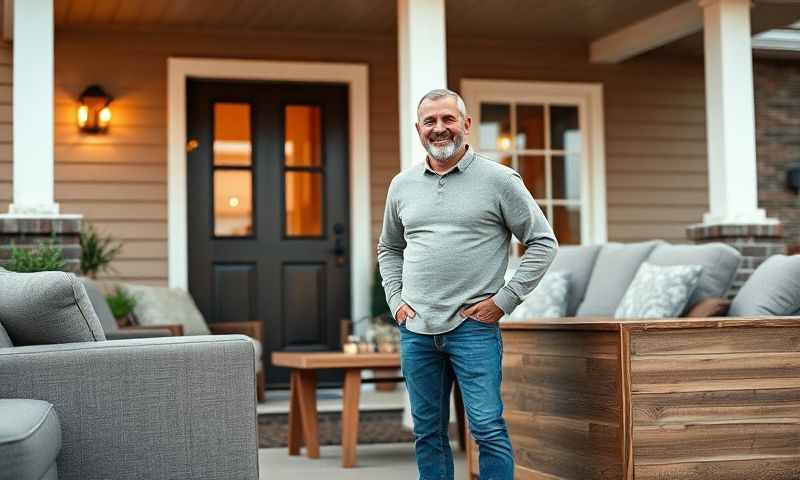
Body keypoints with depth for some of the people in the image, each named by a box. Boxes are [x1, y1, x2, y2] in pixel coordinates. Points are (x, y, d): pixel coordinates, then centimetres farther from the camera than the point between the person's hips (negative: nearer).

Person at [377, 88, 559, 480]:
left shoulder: (499, 180, -2)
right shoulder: (402, 185, 11)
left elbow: (543, 242, -1)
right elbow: (389, 249, 24)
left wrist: (503, 300, -6)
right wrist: (396, 300, 10)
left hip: (473, 326, -4)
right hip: (415, 329, 4)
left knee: (488, 428, -7)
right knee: (427, 432, 10)